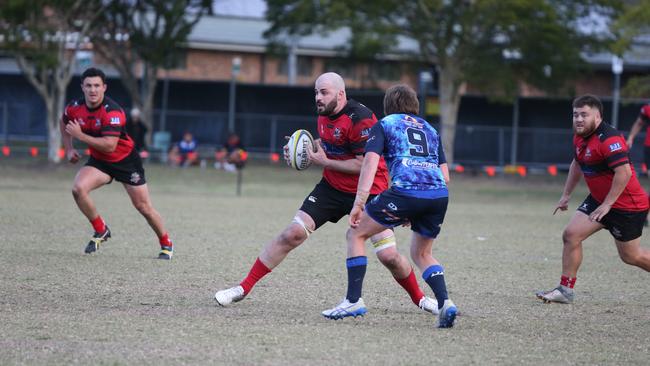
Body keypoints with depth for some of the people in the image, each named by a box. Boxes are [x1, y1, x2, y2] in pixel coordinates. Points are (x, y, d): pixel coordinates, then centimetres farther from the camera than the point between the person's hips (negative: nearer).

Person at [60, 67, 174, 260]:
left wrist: (80, 135, -33)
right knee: (78, 189, -23)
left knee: (143, 206, 1)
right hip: (98, 161, 4)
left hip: (125, 160, -4)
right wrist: (69, 149, 6)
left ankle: (166, 244, 24)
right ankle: (101, 231, -2)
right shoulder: (75, 108, -10)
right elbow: (64, 123, 14)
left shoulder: (112, 112, -29)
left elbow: (109, 145, -35)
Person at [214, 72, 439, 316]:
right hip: (332, 187, 6)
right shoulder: (323, 115, 3)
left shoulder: (360, 118, -22)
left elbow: (364, 164, -25)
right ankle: (244, 288, -2)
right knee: (292, 234, -7)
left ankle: (419, 298, 18)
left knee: (388, 256, -10)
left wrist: (324, 161, -21)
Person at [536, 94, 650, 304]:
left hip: (627, 205, -9)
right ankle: (566, 290, 4)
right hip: (598, 199, 9)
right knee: (571, 235, -3)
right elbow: (577, 164, 23)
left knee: (631, 256, 3)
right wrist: (566, 195, 22)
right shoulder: (580, 137, 4)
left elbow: (624, 172, -32)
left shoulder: (609, 139, -26)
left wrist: (607, 204, -29)